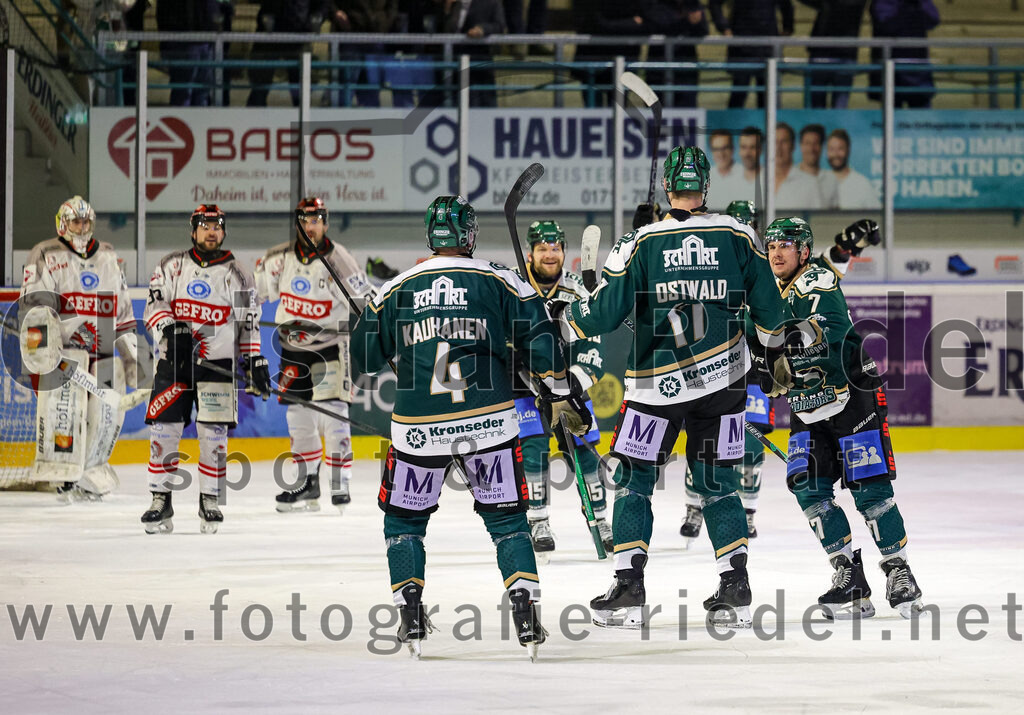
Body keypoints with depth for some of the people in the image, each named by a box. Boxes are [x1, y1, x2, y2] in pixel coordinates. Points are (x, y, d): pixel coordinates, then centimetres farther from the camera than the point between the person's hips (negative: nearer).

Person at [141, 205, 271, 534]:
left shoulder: (237, 275, 6)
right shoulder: (172, 266, 8)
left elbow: (249, 323, 8)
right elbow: (154, 305, 1)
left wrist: (256, 362, 2)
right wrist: (171, 329, -17)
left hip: (217, 365, -1)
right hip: (174, 360, 1)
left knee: (213, 434, -6)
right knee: (163, 430, -3)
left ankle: (210, 501, 5)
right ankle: (161, 501, 5)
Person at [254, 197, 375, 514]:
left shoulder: (338, 260, -13)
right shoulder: (280, 258, -2)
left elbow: (365, 300, -11)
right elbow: (255, 289, 10)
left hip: (330, 346, -4)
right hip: (293, 347, 4)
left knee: (332, 415, -13)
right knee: (298, 416, 6)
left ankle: (340, 485, -7)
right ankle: (307, 484, 16)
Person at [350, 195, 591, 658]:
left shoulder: (395, 290, 4)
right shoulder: (500, 282, 1)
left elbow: (364, 360, 11)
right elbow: (539, 340, -1)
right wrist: (563, 398, 9)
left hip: (418, 428, 0)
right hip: (489, 424, 0)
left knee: (403, 519, 18)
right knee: (506, 518, 11)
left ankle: (411, 617, 8)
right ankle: (525, 613, -1)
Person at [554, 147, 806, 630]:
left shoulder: (641, 242, -8)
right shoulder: (738, 236, 0)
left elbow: (604, 313, -9)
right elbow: (768, 305, 6)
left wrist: (564, 319, 11)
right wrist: (777, 354, 22)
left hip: (657, 385, -3)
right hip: (723, 380, 3)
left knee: (633, 482, 8)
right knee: (717, 484, 12)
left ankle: (628, 590, 1)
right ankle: (735, 590, 7)